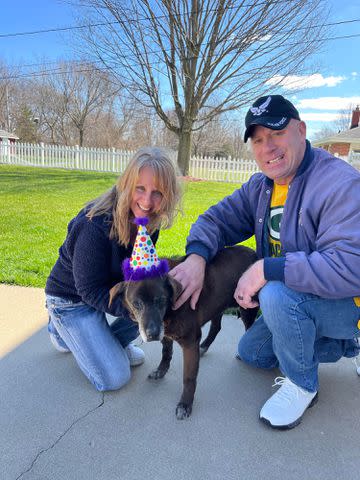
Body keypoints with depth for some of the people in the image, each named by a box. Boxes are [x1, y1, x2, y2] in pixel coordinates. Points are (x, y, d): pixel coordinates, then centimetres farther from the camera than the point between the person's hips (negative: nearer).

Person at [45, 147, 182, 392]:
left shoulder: (150, 220, -13)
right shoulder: (95, 225, -34)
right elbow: (90, 290, -27)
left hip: (114, 286, 6)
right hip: (72, 298, -6)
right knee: (114, 377, -9)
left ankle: (109, 342, 6)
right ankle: (64, 330, 15)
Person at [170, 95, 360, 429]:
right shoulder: (260, 186, -2)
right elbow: (218, 219, -4)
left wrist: (266, 269, -37)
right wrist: (196, 256, -25)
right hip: (294, 300, 8)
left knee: (277, 295, -36)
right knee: (251, 353, 19)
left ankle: (302, 385, -7)